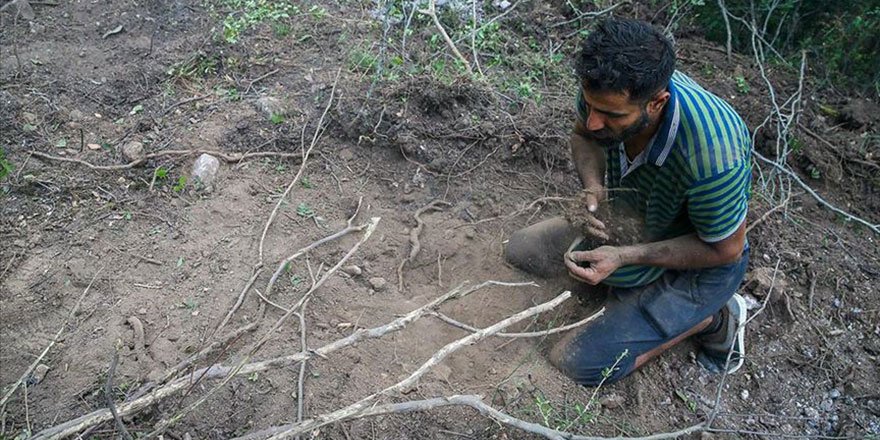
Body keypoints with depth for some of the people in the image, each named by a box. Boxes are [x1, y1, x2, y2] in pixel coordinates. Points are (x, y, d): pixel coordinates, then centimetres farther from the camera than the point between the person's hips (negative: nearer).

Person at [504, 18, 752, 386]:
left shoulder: (712, 157, -40)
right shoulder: (608, 90, -23)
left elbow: (725, 250, -23)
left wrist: (623, 257, -31)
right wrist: (594, 187, -21)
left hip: (699, 260, -6)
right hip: (628, 220, 7)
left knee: (577, 364, -15)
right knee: (520, 250, 3)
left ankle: (712, 318, 4)